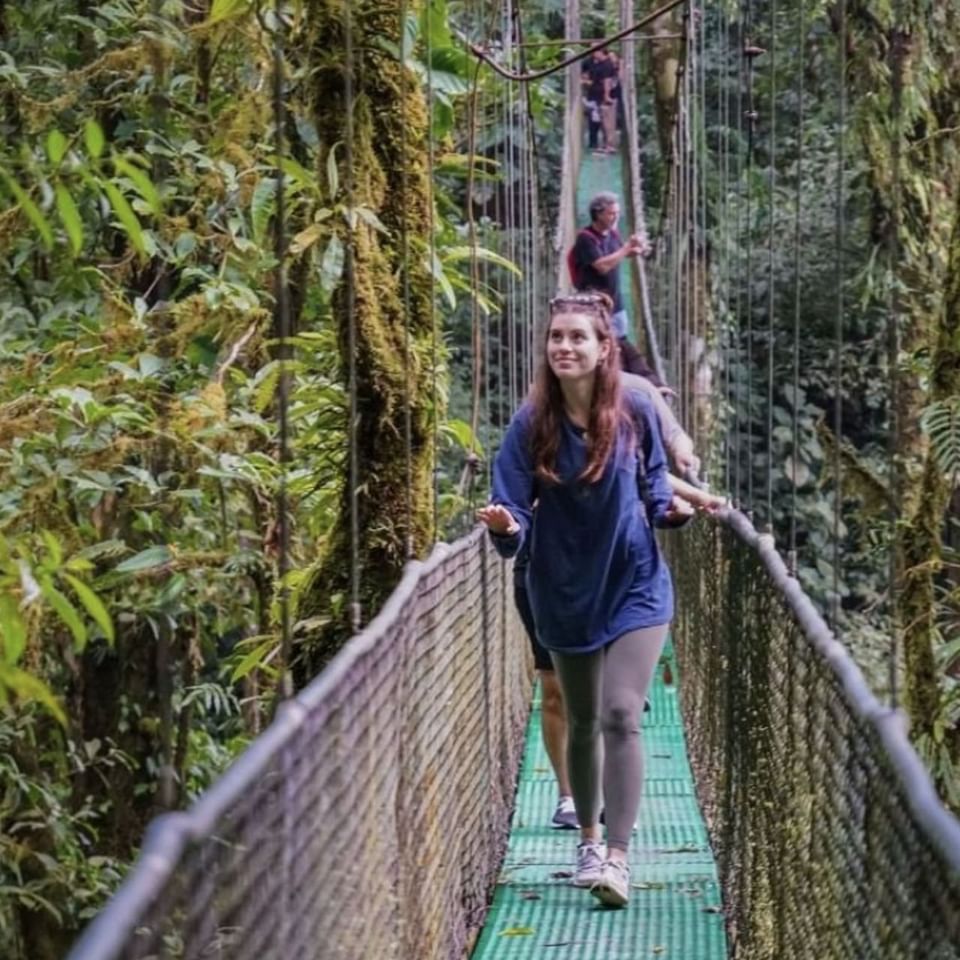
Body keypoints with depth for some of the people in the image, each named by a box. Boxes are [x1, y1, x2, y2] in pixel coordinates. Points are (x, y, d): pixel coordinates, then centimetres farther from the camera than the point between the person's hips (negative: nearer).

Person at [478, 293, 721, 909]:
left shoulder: (635, 413, -10)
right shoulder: (531, 425, -12)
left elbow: (654, 490, 3)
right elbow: (515, 514, -14)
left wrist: (672, 509, -17)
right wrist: (506, 527, -36)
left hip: (635, 588, -2)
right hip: (566, 594, 2)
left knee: (620, 716, -15)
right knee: (584, 723, 16)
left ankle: (618, 858, -13)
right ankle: (589, 840, 35)